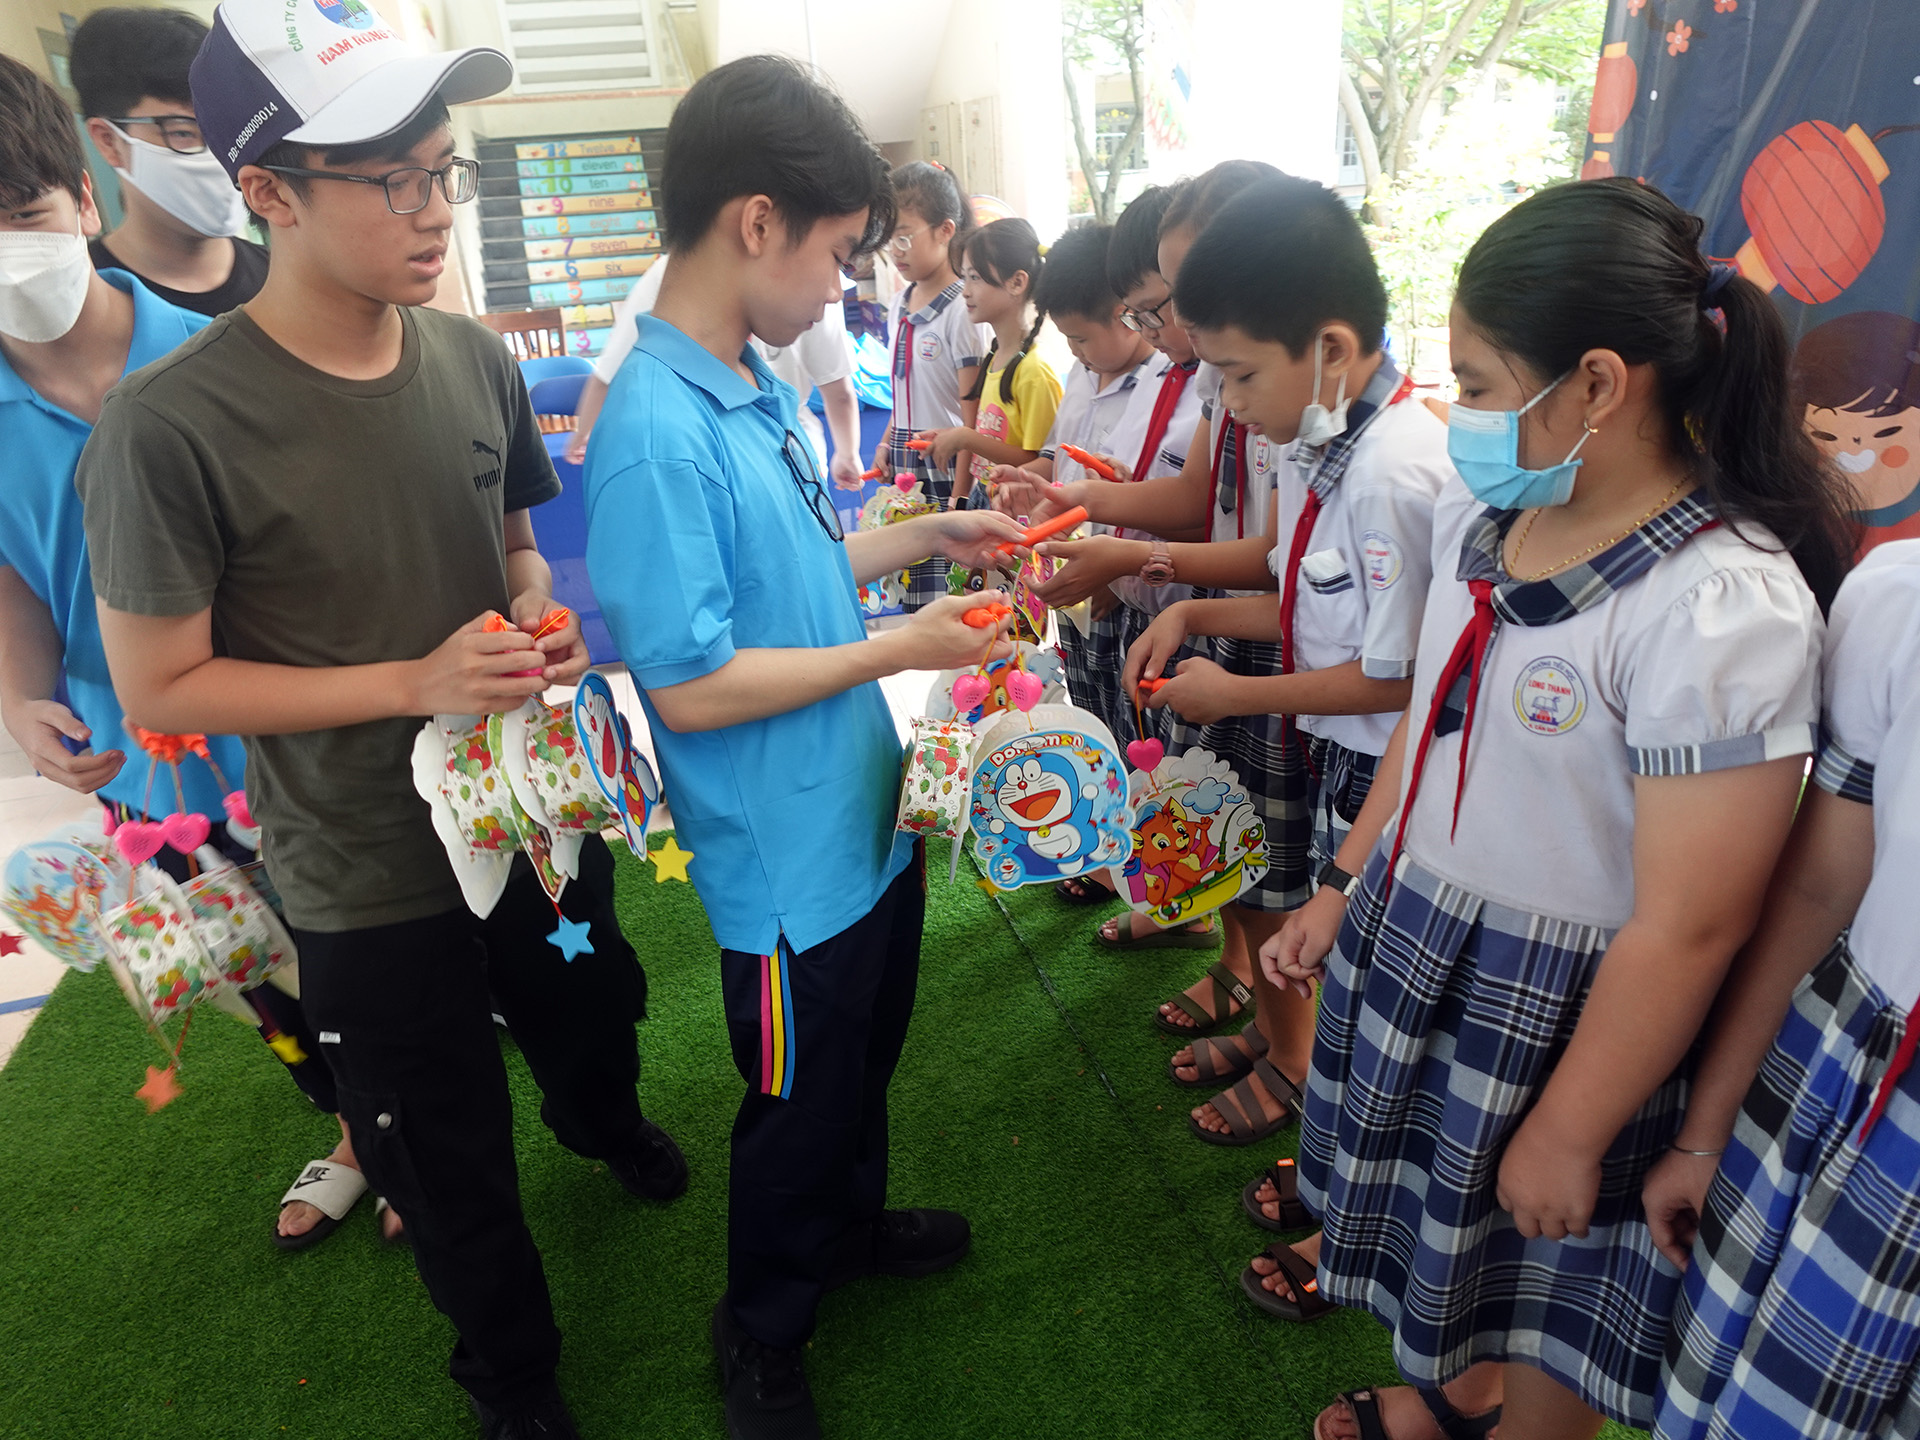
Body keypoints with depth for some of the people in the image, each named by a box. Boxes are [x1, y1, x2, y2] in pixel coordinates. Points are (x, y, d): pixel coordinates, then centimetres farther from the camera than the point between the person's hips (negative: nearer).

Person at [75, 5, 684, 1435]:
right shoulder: (171, 425, -22)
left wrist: (541, 618, -12)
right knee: (456, 1170, 16)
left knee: (593, 1029, 30)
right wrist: (417, 683, -25)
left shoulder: (475, 357, -5)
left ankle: (605, 1126, 67)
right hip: (372, 878, -4)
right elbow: (160, 684, -16)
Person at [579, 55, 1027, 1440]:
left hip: (866, 815, 8)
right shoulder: (655, 432, -26)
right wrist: (899, 648, -20)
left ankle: (852, 1222, 56)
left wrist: (934, 533, 7)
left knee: (865, 1061, 28)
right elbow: (691, 687, -26)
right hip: (792, 860, -8)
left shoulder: (760, 383, 1)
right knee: (798, 1105, 14)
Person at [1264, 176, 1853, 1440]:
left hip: (1560, 1005, -7)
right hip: (1408, 943, 7)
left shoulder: (1722, 608, -27)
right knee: (1450, 1227, 27)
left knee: (1546, 1285, 18)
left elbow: (1687, 929, -23)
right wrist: (1345, 890, 11)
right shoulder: (1481, 516, -4)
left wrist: (1569, 1133, -14)